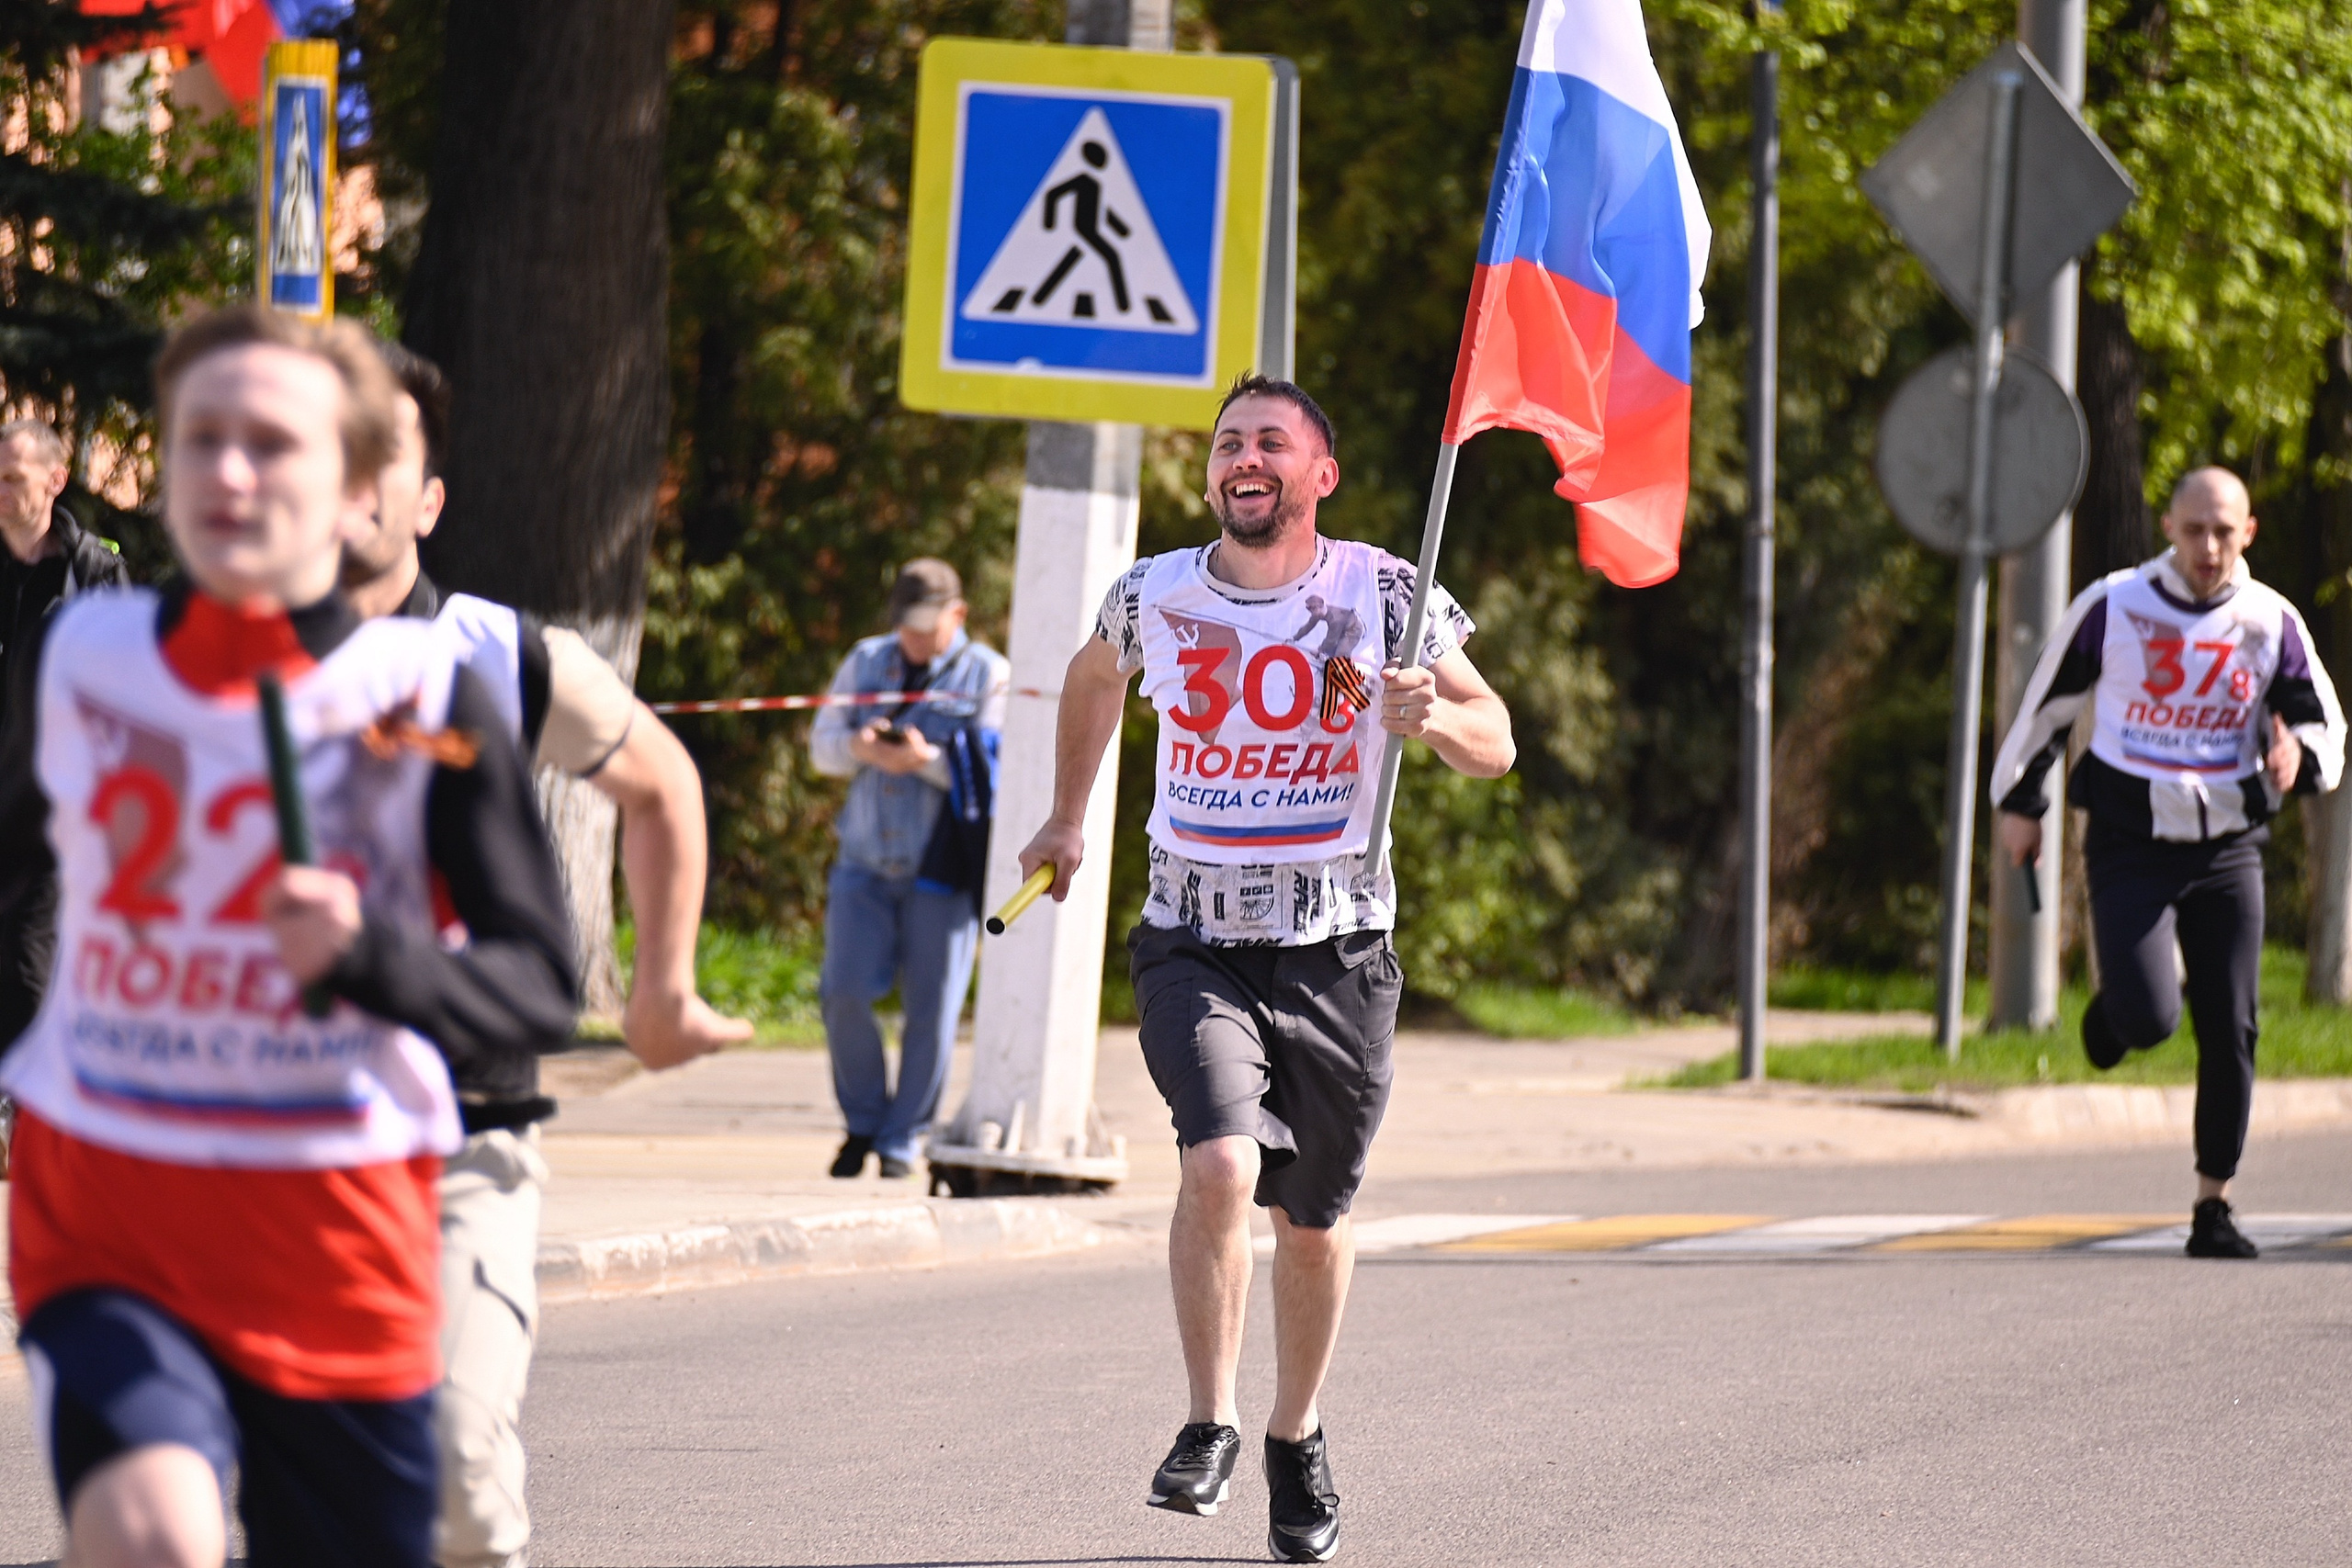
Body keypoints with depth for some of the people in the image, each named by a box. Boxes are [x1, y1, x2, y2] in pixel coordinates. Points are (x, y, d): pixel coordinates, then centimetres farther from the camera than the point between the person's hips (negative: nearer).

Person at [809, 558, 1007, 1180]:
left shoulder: (988, 675, -1)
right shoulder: (866, 662, 11)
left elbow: (992, 774, -8)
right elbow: (822, 743, 11)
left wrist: (926, 759, -23)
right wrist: (859, 748, -12)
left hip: (942, 871, -3)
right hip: (865, 865, 3)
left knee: (931, 1011, -1)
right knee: (844, 995, -7)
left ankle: (901, 1141, 12)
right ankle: (864, 1122, 12)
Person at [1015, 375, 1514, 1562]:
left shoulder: (1384, 596, -6)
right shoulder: (1155, 597, -1)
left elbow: (1495, 746, -1)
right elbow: (1096, 674, 23)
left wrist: (1430, 718, -22)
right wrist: (1067, 819, 27)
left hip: (1338, 951, 0)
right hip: (1195, 945, 0)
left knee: (1311, 1218, 10)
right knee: (1221, 1166, -23)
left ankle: (1297, 1440, 33)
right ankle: (1210, 1422, -8)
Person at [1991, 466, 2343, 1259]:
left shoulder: (2271, 622, -2)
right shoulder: (2112, 607, -6)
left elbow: (2322, 723, 3)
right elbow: (2047, 701, 7)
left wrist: (2298, 757, -21)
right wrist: (2018, 801, 14)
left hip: (2227, 852, 2)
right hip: (2131, 849, -2)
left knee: (2230, 1032, -1)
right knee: (2148, 1022, -17)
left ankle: (2212, 1208, 11)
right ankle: (2115, 1005, 23)